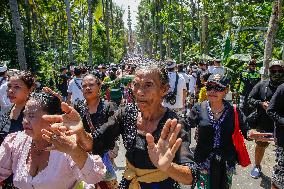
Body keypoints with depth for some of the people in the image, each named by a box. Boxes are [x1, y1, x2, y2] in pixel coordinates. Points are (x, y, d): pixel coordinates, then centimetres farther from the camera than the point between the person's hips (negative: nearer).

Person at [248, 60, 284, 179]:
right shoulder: (262, 85, -2)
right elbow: (250, 99, 3)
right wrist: (261, 103, -15)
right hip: (264, 124, 1)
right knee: (260, 147, 18)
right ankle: (257, 167, 41)